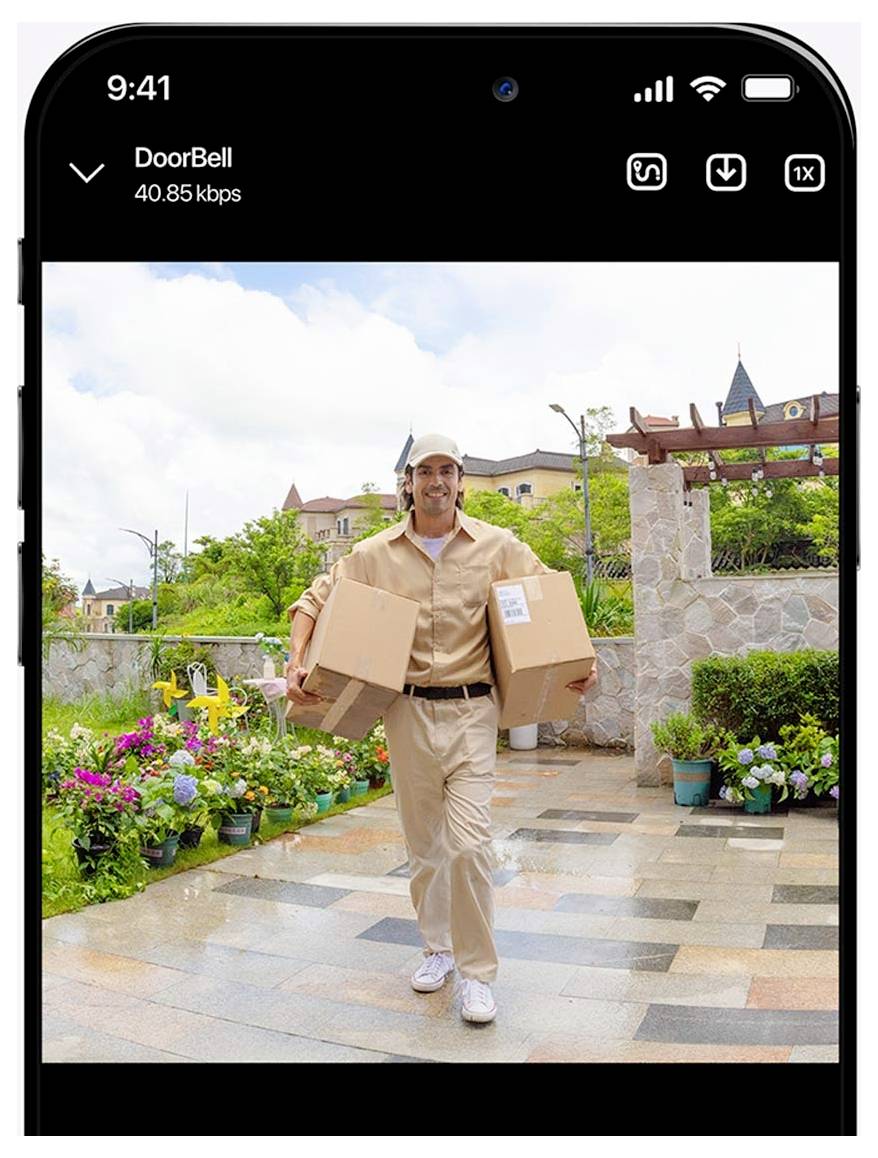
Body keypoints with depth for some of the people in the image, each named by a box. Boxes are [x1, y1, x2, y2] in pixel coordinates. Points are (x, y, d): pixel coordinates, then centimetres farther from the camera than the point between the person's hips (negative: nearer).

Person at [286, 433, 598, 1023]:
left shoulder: (497, 546, 1)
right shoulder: (375, 554, 3)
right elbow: (314, 601, 9)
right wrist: (297, 663, -6)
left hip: (471, 711, -2)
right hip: (408, 712, 2)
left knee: (469, 846, -9)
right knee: (423, 845, 13)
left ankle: (478, 972, 10)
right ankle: (438, 948, 34)